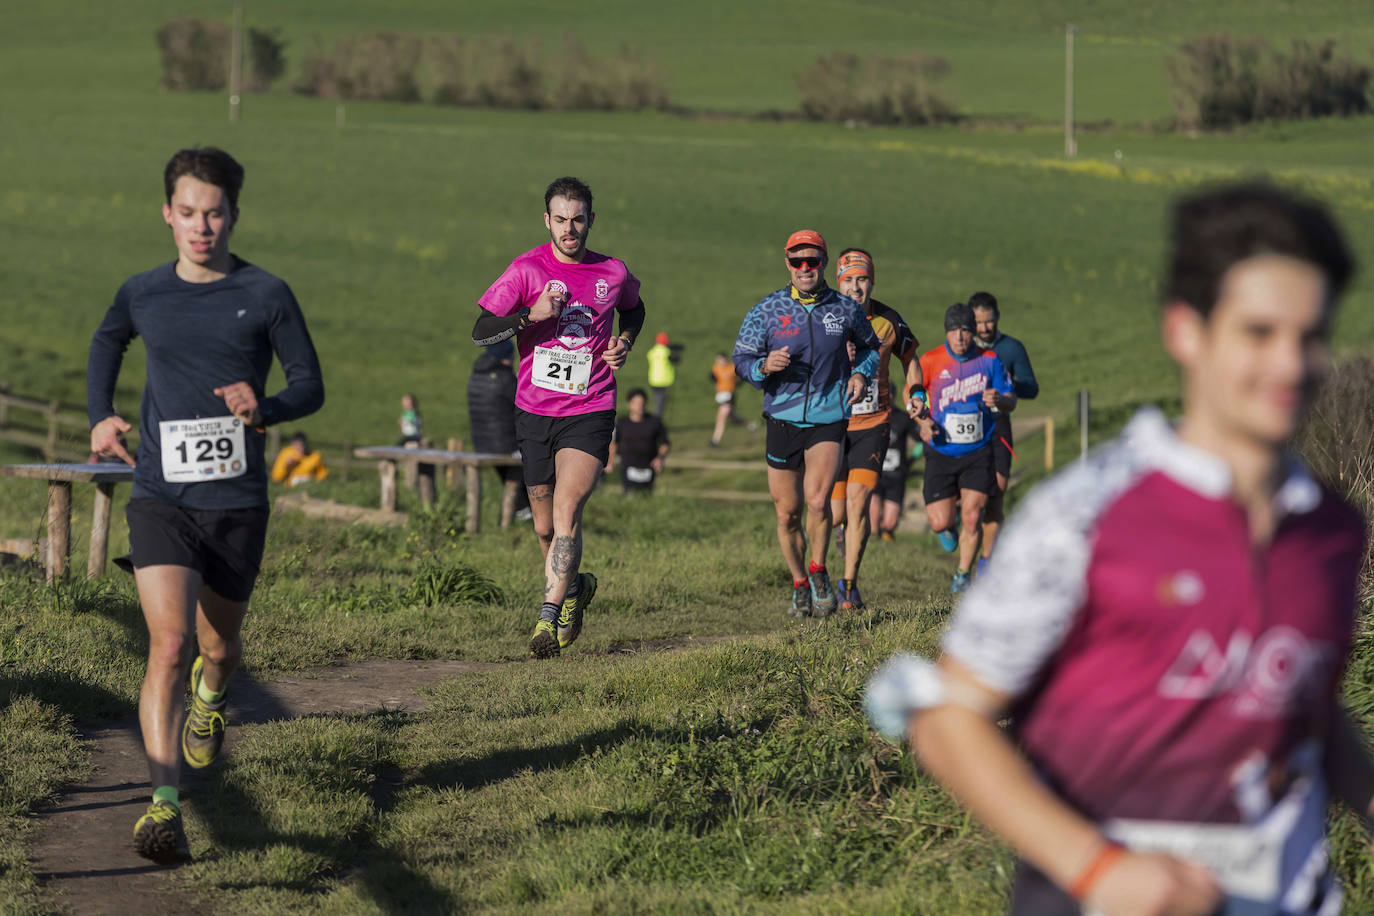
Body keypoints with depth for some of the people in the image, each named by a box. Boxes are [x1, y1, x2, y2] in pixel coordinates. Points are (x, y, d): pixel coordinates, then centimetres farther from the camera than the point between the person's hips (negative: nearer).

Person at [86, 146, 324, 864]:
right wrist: (100, 416, 13)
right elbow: (107, 343, 27)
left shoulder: (266, 295, -2)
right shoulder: (143, 294, 4)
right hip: (161, 497, 0)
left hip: (237, 502, 1)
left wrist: (264, 408, -17)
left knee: (219, 646, 15)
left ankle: (209, 697, 54)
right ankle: (164, 807, -22)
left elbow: (310, 386, 4)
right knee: (169, 644, -17)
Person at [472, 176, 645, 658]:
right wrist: (531, 315, -22)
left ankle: (549, 618, -18)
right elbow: (480, 332, -7)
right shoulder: (527, 269, -5)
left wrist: (625, 341, 4)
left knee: (567, 512, -18)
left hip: (589, 413, -1)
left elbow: (633, 308, 24)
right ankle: (574, 586, 39)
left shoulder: (613, 273, 1)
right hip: (534, 413, 1)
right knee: (545, 526, 11)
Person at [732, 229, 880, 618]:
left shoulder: (845, 310, 3)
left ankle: (818, 573, 4)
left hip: (828, 418, -1)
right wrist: (765, 366, -19)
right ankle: (800, 586, 24)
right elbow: (741, 359, 3)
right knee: (788, 514, 4)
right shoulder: (767, 310, 1)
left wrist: (861, 372, 1)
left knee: (818, 500, -19)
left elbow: (870, 346, 21)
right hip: (782, 419, 1)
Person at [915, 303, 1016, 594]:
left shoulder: (989, 360, -6)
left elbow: (1011, 402, 1)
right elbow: (912, 393, 7)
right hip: (941, 452, 0)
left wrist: (999, 400, -23)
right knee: (939, 523, -3)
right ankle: (950, 517, 36)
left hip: (978, 452, 0)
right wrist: (923, 420, -12)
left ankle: (962, 576, 13)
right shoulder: (931, 361, -9)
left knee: (971, 518, -9)